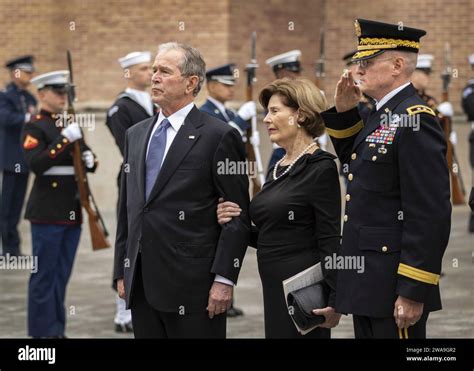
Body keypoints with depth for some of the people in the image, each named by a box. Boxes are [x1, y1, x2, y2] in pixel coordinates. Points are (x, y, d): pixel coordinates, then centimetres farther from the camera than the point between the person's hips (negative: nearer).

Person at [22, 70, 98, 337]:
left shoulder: (72, 125, 16)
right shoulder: (35, 128, -6)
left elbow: (89, 161, 20)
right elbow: (36, 164, -20)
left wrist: (90, 160, -4)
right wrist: (65, 139, -24)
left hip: (73, 212, 7)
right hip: (48, 213, -7)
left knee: (62, 275, 12)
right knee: (44, 275, -2)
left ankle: (58, 329, 18)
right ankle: (44, 331, 2)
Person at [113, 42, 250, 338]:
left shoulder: (219, 136, -5)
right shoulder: (136, 135, 15)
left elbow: (239, 216, -8)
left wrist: (224, 278, -13)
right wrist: (122, 270, 14)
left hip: (191, 286, -6)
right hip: (140, 284, 6)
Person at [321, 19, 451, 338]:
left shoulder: (415, 121, -18)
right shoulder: (382, 116, 12)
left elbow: (431, 215, -22)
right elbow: (353, 159, 32)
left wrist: (413, 293, -24)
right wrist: (344, 110, 14)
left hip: (393, 285, -10)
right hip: (366, 282, 10)